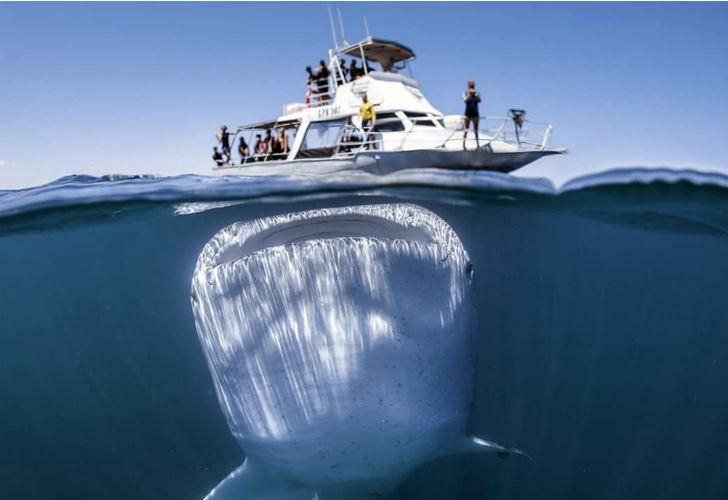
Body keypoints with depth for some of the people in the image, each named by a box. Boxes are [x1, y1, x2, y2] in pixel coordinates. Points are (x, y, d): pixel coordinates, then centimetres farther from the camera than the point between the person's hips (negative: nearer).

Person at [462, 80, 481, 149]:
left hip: (475, 113, 2)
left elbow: (479, 100, -12)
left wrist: (474, 94, -22)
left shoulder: (477, 93, 5)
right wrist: (469, 94, -22)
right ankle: (463, 144, -7)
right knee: (466, 129, -4)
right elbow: (465, 100, -15)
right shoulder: (465, 93, 2)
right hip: (468, 113, -2)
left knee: (476, 130, 3)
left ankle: (477, 144, 1)